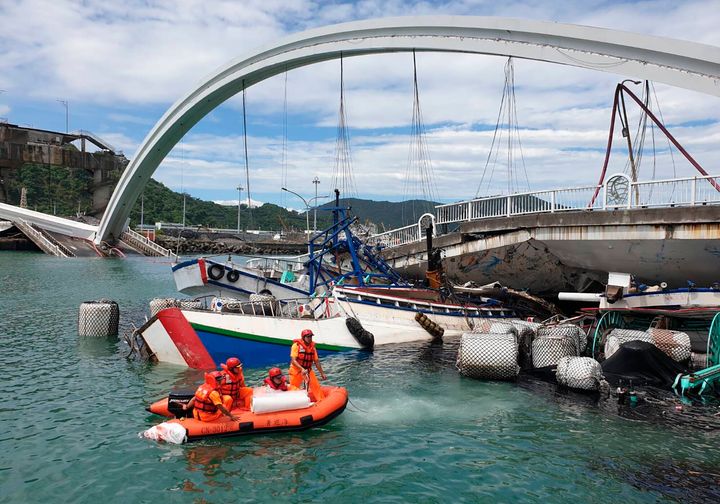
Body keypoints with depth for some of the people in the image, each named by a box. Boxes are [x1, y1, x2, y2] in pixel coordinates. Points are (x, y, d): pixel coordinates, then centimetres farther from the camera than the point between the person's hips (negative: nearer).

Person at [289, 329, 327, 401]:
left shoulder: (312, 347, 5)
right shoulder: (296, 345, -11)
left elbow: (316, 361, 11)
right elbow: (293, 360, -18)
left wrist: (322, 373, 11)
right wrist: (302, 369, -31)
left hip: (308, 370, 4)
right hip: (296, 370, -4)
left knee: (316, 386, -7)